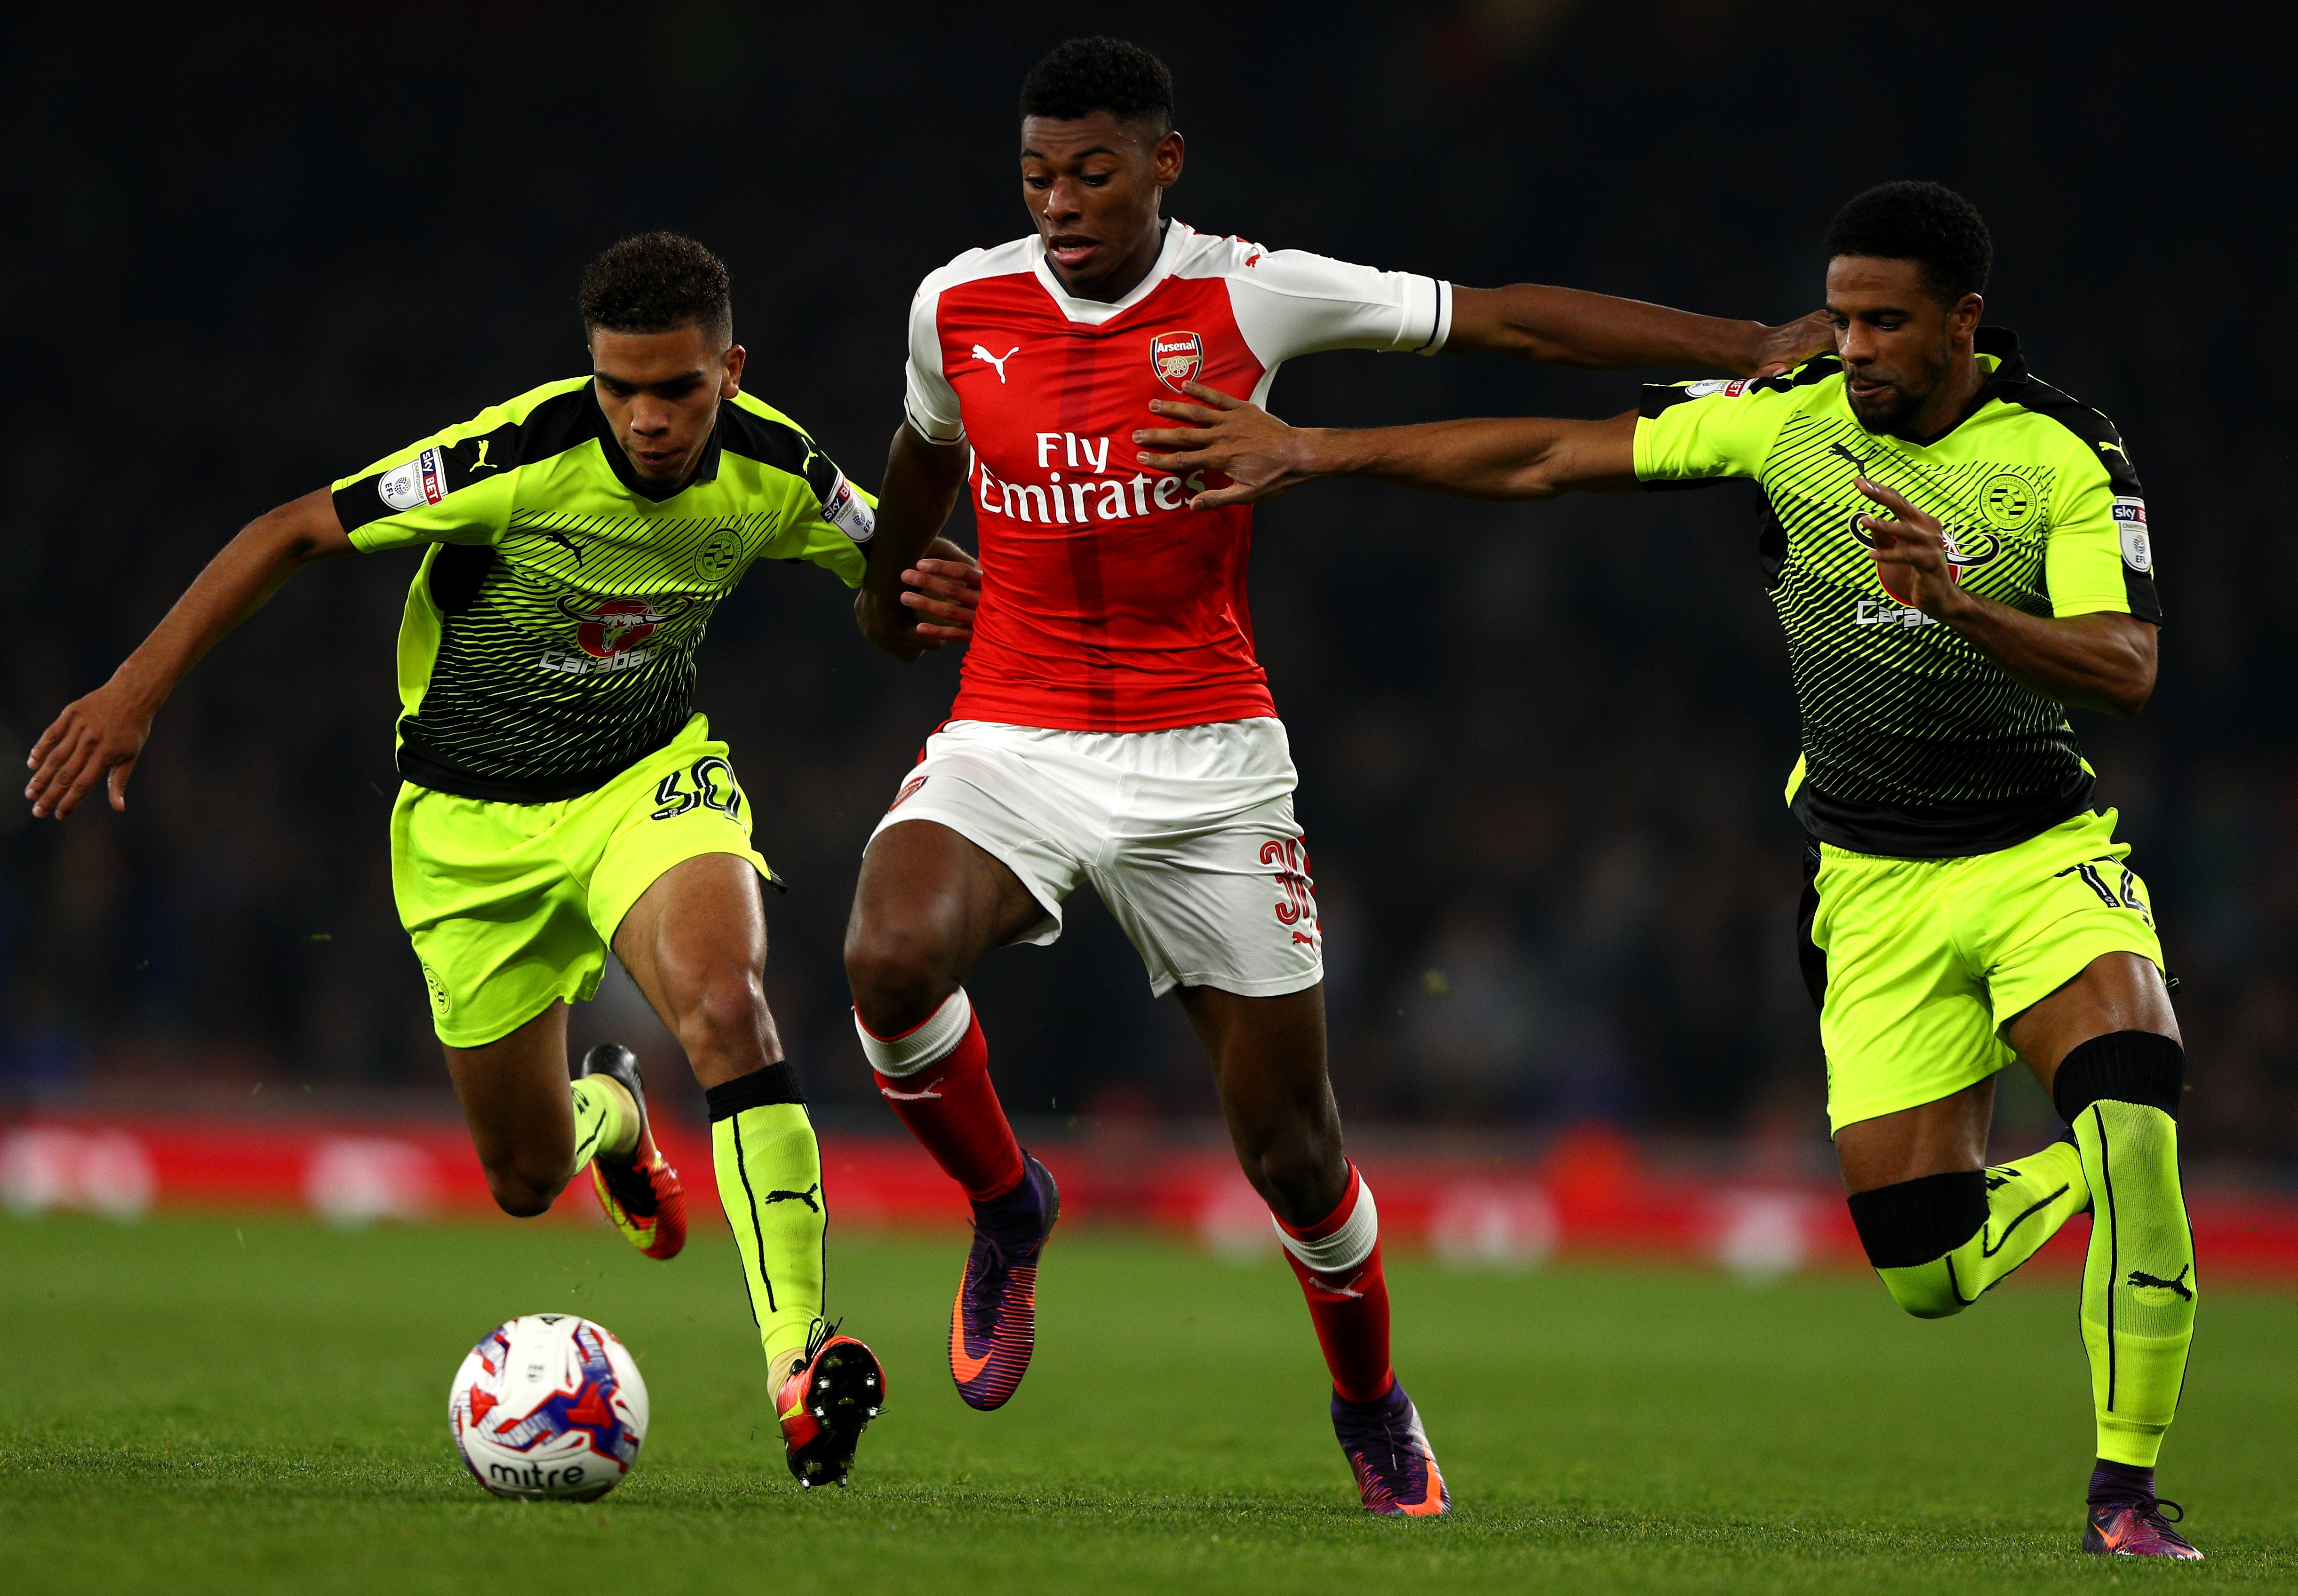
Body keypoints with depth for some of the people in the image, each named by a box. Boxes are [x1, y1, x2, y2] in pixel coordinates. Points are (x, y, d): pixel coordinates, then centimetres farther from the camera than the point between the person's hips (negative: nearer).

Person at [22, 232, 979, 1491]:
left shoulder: (774, 474, -14)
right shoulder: (521, 457, -26)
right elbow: (295, 533, -18)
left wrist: (947, 600, -18)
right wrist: (135, 691, -22)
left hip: (648, 779, 1)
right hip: (473, 819, -1)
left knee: (724, 1002, -32)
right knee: (526, 1178, 7)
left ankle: (801, 1363, -34)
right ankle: (606, 1111, 48)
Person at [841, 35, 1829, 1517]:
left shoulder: (1247, 295, -7)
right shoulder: (958, 307, -1)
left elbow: (1508, 321, -5)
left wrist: (1758, 347, -9)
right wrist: (890, 589, 40)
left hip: (1206, 756, -1)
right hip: (1011, 741, 1)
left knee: (1292, 1145, 3)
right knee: (893, 957, -31)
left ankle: (1373, 1409, 32)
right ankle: (1007, 1209, 0)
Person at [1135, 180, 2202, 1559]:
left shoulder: (2067, 461, -10)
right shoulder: (1793, 420, -3)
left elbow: (2126, 671, -22)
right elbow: (1547, 459, 1)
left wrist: (1959, 604, -37)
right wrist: (1311, 451, -1)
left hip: (2041, 859, -2)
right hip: (1874, 886, 2)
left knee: (2129, 1093, -32)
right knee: (1926, 1274, -9)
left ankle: (2128, 1494, -18)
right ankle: (2095, 1171, 27)